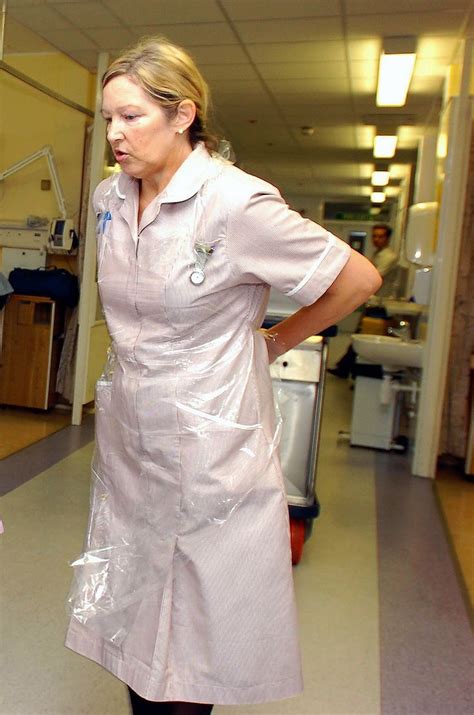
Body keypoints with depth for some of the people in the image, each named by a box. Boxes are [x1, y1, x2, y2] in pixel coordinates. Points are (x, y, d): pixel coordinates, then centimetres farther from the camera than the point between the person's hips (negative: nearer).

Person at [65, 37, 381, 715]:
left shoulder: (237, 201, -17)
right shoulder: (109, 199, 4)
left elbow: (358, 278, -9)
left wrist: (275, 341, 0)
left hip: (208, 450, -6)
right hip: (127, 442, 6)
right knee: (132, 632, 19)